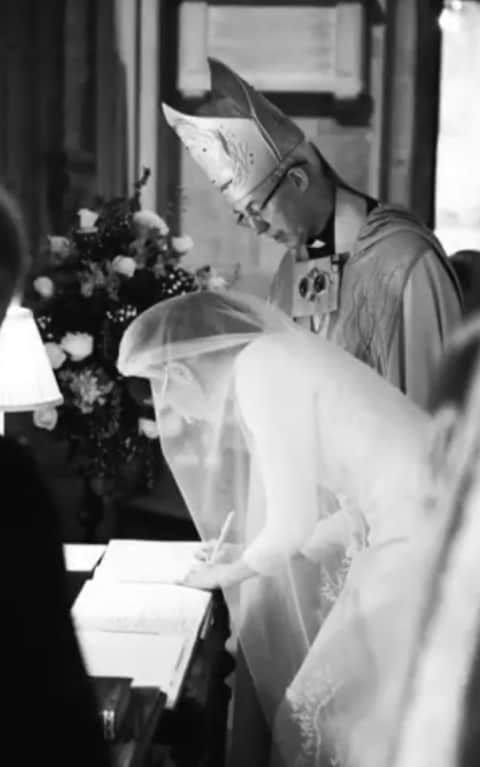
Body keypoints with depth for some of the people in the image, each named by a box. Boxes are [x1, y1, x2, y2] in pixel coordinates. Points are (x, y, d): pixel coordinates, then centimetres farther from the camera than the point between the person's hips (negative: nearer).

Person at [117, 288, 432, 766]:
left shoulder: (259, 366, -11)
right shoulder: (278, 360, 16)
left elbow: (291, 524, -13)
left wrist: (230, 571, 7)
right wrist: (248, 554, 22)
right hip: (419, 524, 9)